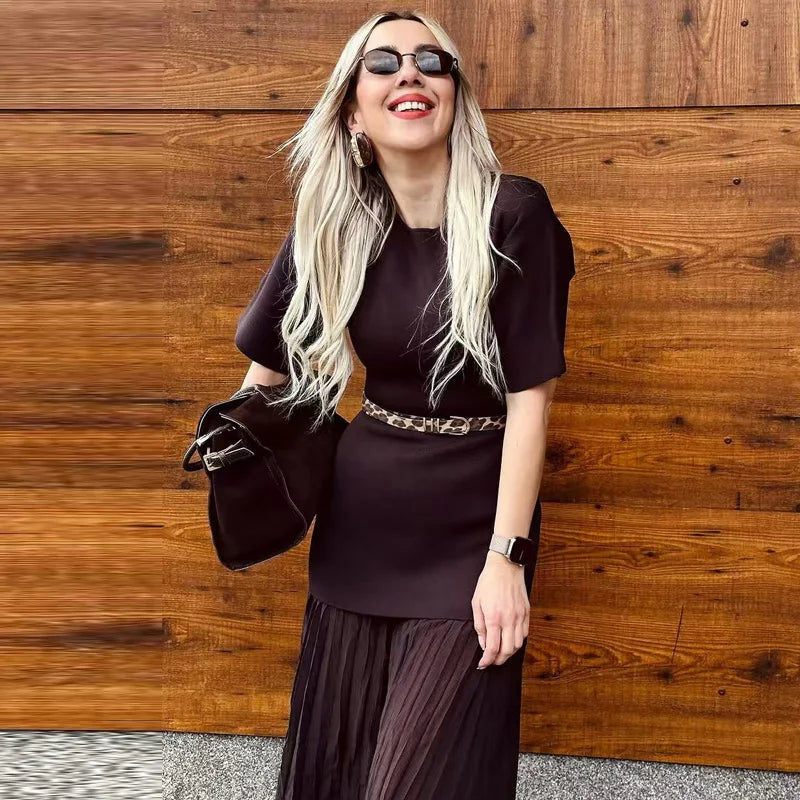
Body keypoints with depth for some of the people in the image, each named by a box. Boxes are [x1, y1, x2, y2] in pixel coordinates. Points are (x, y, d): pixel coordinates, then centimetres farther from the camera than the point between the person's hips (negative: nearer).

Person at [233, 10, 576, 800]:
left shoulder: (513, 213, -15)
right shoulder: (333, 225, -3)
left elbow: (529, 396, -15)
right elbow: (270, 358, 12)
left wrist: (507, 557, -17)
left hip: (471, 523, -4)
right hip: (361, 515, 4)